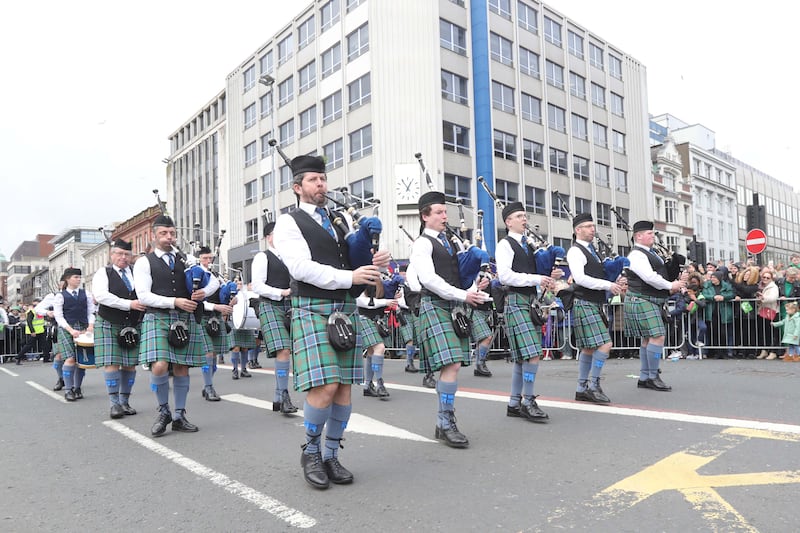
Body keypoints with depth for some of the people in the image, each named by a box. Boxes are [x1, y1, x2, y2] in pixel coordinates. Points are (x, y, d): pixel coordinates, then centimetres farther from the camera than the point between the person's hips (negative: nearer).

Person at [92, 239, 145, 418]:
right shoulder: (103, 273, -2)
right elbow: (101, 296, -16)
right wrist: (129, 304, -23)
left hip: (132, 326, 3)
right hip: (108, 325, -3)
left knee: (130, 364, 5)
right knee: (111, 363, -4)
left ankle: (125, 402, 16)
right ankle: (115, 404, 3)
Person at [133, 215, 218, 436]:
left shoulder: (185, 260, 15)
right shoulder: (144, 262, 5)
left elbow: (214, 280, 15)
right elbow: (144, 295, -7)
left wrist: (204, 292, -7)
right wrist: (175, 302, -15)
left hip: (185, 319, 3)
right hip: (157, 318, -3)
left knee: (181, 368, 5)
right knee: (159, 367, -16)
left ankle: (179, 416, 18)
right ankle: (163, 411, 8)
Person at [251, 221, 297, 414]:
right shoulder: (262, 257, -1)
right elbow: (257, 286, -10)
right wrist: (281, 293, -16)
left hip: (288, 307, 7)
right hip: (270, 306, -7)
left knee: (285, 352, 7)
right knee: (283, 350, -18)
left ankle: (277, 399, 16)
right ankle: (283, 396, -10)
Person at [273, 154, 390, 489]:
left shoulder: (343, 219, 18)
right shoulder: (289, 222, 1)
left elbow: (359, 257, 15)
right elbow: (301, 267, -12)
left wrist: (375, 264, -9)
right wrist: (349, 277, -19)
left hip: (346, 311, 5)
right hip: (313, 310, -5)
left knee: (344, 389, 7)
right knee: (324, 388, -11)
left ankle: (331, 456, 23)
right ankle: (310, 451, 14)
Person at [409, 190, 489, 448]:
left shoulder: (449, 242, 19)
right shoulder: (422, 243, -4)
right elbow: (429, 279, -15)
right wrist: (463, 295, -19)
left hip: (455, 308, 7)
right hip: (436, 306, -7)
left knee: (450, 367, 6)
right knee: (451, 365, -14)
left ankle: (444, 423, 15)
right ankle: (446, 424, -4)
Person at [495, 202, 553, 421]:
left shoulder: (529, 244, 19)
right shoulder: (505, 245, -4)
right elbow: (505, 276, -15)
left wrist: (548, 278, 4)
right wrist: (536, 279, -16)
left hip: (531, 301, 8)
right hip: (516, 301, -8)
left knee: (522, 357, 10)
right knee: (532, 355, -13)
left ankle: (514, 403, 17)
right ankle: (528, 402, -1)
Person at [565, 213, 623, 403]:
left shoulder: (592, 250, 19)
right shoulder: (576, 251, -9)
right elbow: (580, 278, -20)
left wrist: (614, 284, 10)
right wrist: (608, 285, -19)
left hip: (595, 305, 9)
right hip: (584, 304, -9)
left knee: (588, 348, 12)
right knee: (605, 345, -13)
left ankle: (582, 390, 19)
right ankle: (593, 385, -1)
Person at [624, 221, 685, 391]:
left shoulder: (649, 253, 19)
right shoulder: (636, 255, -13)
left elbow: (656, 275, 22)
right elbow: (649, 277, -23)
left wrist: (670, 287, 5)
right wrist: (670, 286, -13)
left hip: (652, 302, 10)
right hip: (642, 301, -10)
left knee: (648, 339, 11)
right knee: (657, 337, -13)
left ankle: (644, 378, 17)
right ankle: (653, 377, -5)